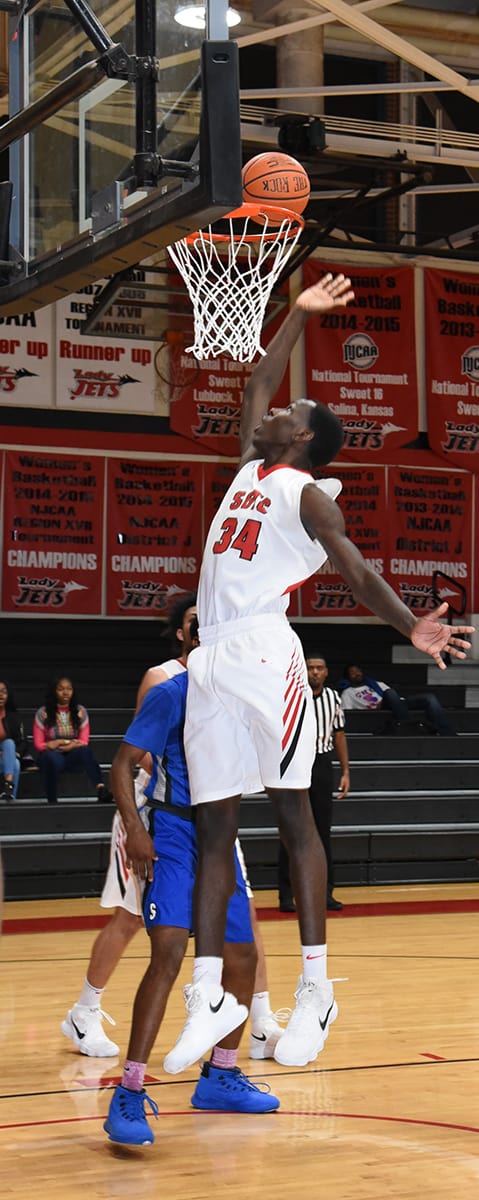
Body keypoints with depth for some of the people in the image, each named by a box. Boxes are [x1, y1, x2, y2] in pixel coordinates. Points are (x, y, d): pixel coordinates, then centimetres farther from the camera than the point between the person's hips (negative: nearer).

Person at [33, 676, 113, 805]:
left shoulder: (80, 711, 8)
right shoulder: (42, 713, 2)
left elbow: (84, 741, 6)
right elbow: (38, 744, 3)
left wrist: (71, 745, -14)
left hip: (73, 755, 2)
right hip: (52, 754, -2)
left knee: (86, 751, -34)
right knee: (52, 758, -40)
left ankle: (101, 788, -56)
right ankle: (52, 802, -38)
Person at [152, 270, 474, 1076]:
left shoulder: (306, 491, 2)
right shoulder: (251, 466, 23)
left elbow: (354, 569, -9)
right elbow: (257, 381, 35)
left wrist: (409, 625, -24)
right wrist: (299, 314, 39)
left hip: (264, 653, -7)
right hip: (211, 660, 8)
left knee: (291, 813, -7)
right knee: (212, 825, 3)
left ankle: (316, 992, -7)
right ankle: (207, 996, 4)